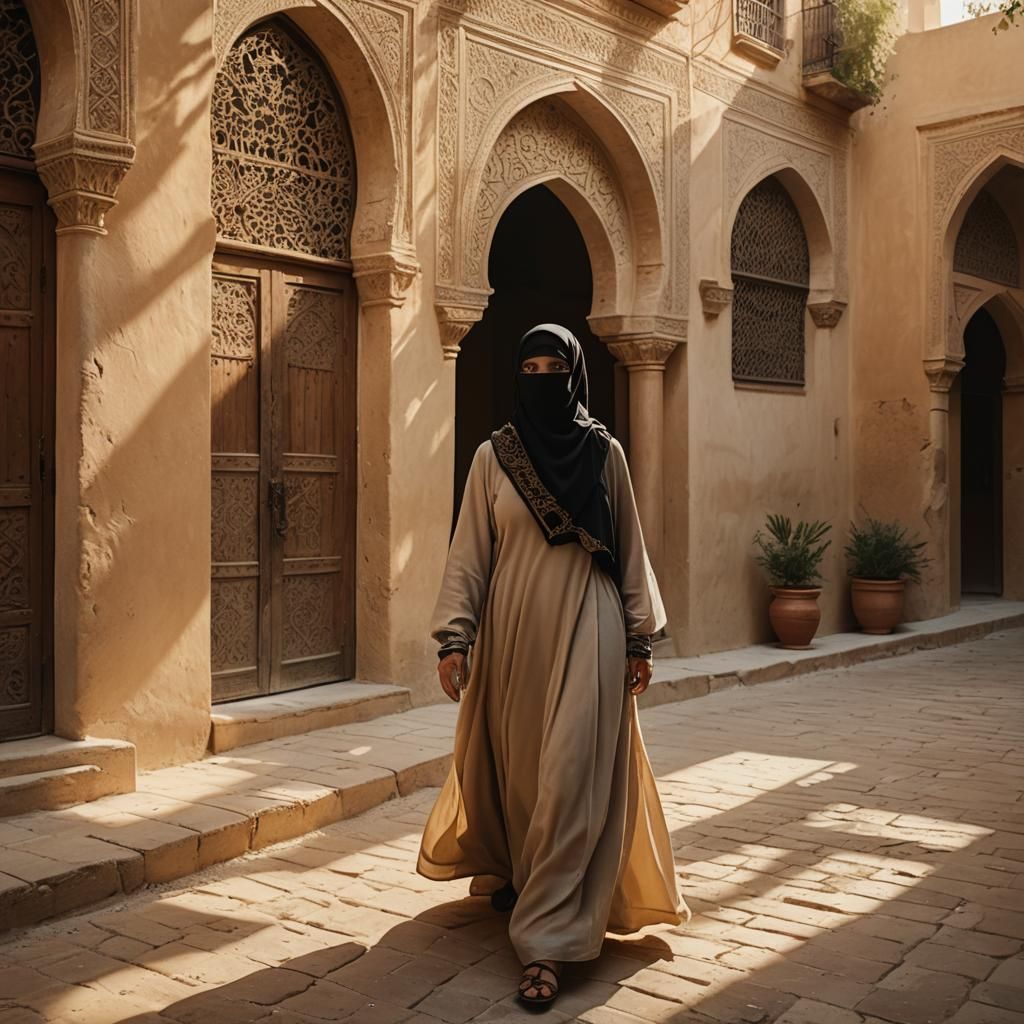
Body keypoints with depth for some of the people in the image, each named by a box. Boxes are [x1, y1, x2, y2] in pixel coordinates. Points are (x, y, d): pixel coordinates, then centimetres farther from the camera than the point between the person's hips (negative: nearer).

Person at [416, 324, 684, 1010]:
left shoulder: (605, 453, 3)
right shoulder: (493, 457, 3)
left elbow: (630, 549, 5)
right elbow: (469, 553, 1)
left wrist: (640, 639, 2)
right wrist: (454, 638, -7)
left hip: (586, 630, -1)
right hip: (514, 631, 2)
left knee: (572, 779, -8)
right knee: (517, 768, 13)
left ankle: (548, 942, -6)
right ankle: (523, 879, 41)